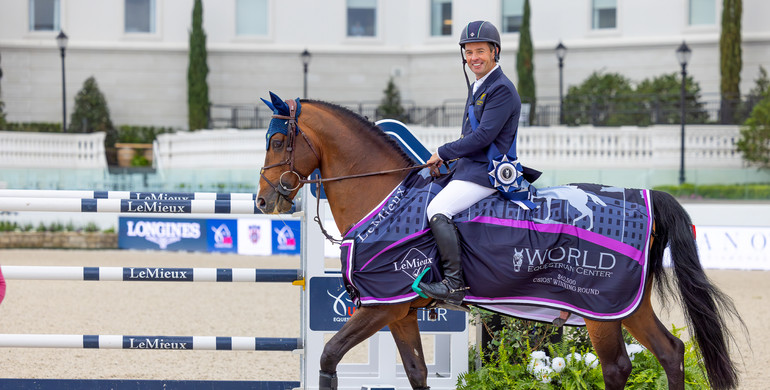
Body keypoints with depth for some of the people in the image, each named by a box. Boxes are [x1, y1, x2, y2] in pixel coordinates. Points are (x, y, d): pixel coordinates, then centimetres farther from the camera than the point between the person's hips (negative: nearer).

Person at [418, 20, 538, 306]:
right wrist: (445, 160, 9)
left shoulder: (502, 90, -13)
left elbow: (483, 136, -20)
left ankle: (455, 284, -28)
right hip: (469, 167, 11)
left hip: (488, 172, -11)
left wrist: (444, 153, -11)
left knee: (437, 209, -25)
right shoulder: (477, 88, 18)